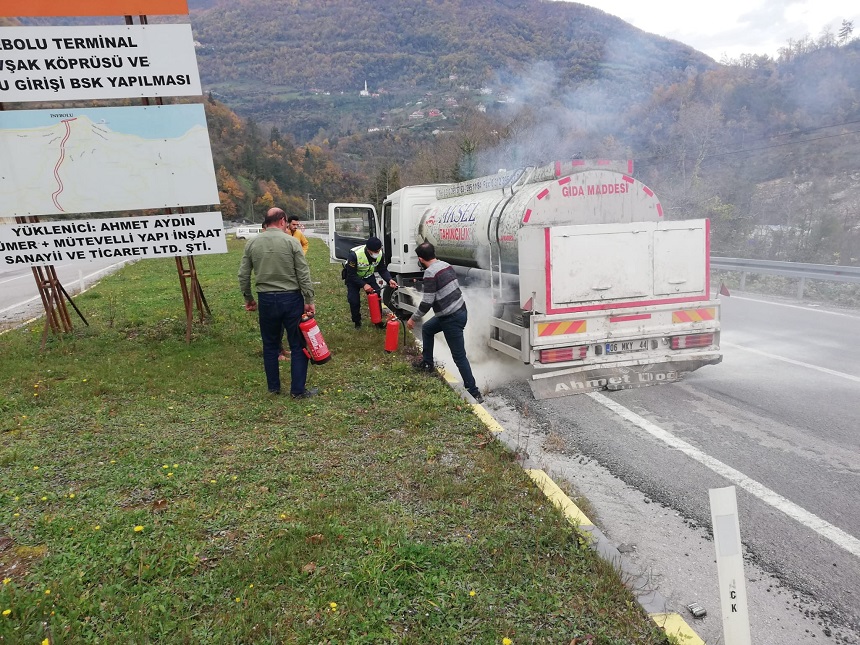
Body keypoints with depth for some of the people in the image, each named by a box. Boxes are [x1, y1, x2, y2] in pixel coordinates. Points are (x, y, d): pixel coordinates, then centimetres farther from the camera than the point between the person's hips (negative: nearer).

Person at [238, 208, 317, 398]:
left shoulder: (252, 244, 3)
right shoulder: (291, 241, -7)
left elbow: (243, 276, 6)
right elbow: (303, 274, -10)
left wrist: (248, 299, 17)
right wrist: (309, 300, -4)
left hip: (266, 300, 3)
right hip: (291, 299, -3)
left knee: (270, 345, 16)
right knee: (298, 345, 6)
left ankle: (273, 387, 26)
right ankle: (298, 390, 9)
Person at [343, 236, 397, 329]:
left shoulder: (380, 254, -22)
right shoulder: (354, 254, -37)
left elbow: (383, 270, -9)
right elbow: (351, 275, -28)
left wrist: (389, 280, -28)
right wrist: (363, 285, -35)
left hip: (369, 276, 4)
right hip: (353, 278, -4)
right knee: (354, 300, -9)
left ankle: (378, 320, 10)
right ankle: (357, 322, 13)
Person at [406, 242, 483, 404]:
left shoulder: (430, 273, -18)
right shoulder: (446, 265, 7)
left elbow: (427, 302, -19)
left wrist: (413, 319, -6)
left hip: (452, 318, -9)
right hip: (460, 310, 9)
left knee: (459, 356, -2)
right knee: (427, 329, 27)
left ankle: (474, 393, 3)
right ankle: (427, 363, 39)